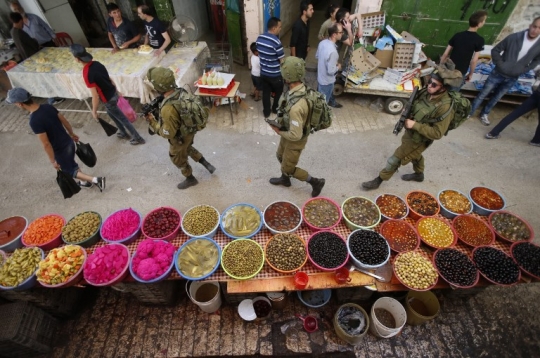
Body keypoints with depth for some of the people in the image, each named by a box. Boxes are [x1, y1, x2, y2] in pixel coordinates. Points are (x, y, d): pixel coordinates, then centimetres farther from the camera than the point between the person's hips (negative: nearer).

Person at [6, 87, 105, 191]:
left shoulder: (34, 121, -28)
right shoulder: (48, 107, -8)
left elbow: (46, 144, -24)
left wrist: (53, 161, -13)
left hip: (60, 150, -7)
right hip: (69, 142, 7)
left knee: (69, 171, 15)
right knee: (72, 164, 29)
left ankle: (96, 180, 4)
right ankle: (84, 182, 42)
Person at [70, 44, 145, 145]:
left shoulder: (87, 74, -28)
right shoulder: (97, 63, -5)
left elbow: (95, 96, -25)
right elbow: (109, 79, 8)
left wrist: (94, 111, -12)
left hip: (109, 100, -8)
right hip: (114, 94, 8)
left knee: (123, 119, 7)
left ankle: (138, 138, 20)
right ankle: (123, 132, 44)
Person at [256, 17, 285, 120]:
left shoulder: (259, 38, -2)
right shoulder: (276, 42, -24)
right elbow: (282, 61, -18)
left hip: (263, 72, 6)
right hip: (275, 74, -6)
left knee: (266, 92, 19)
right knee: (278, 92, 19)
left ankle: (266, 113, 30)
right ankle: (275, 109, 37)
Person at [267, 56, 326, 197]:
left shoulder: (296, 106, -40)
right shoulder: (301, 88, -11)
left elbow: (295, 135, -34)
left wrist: (279, 132, -17)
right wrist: (280, 121, 1)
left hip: (295, 140, -9)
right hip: (288, 135, 9)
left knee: (288, 168, 13)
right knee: (281, 156, 29)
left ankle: (316, 182, 28)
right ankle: (285, 179, 55)